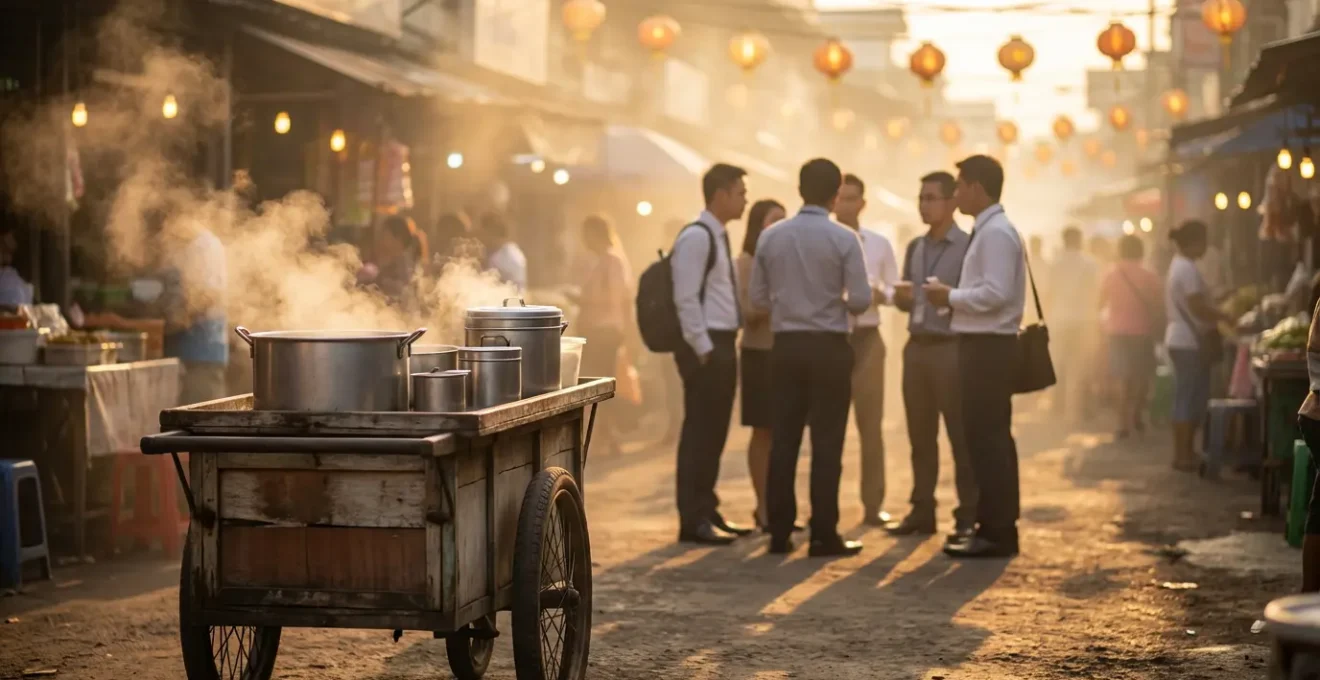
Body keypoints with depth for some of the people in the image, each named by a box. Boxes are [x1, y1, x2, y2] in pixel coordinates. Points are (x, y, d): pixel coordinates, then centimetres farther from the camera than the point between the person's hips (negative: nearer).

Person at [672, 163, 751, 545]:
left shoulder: (718, 237, 16)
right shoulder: (696, 237, -14)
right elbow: (686, 299, -19)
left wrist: (725, 347, 16)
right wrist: (703, 349, -19)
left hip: (722, 345, 10)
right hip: (706, 347, -10)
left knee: (715, 432, 13)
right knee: (699, 432, -5)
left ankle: (707, 511, 21)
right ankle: (693, 520, -2)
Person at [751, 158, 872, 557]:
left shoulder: (770, 237, 3)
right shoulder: (843, 239, -9)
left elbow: (757, 298, 6)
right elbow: (860, 300, -11)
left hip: (786, 345, 4)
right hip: (828, 347, -4)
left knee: (783, 439, 7)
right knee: (826, 442, 0)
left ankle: (780, 533, 8)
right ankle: (823, 535, -1)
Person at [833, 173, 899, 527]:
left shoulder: (880, 244, 6)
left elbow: (896, 291, 8)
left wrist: (880, 294, -13)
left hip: (866, 338, 1)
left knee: (870, 424, 4)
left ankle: (873, 505, 11)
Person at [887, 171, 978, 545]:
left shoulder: (968, 246, -6)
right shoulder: (915, 247, 15)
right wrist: (901, 297, -1)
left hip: (951, 348, -6)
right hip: (917, 346, 6)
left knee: (960, 435, -2)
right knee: (920, 434, 9)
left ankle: (968, 516, 2)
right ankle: (922, 510, 16)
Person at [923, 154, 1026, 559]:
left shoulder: (996, 233, -15)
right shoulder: (987, 230, 16)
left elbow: (995, 294, -24)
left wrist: (951, 296, -13)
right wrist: (953, 297, 8)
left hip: (988, 348, -11)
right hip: (987, 346, 11)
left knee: (987, 438, -8)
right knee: (992, 437, 14)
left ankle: (995, 533, -5)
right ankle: (1000, 528, 21)